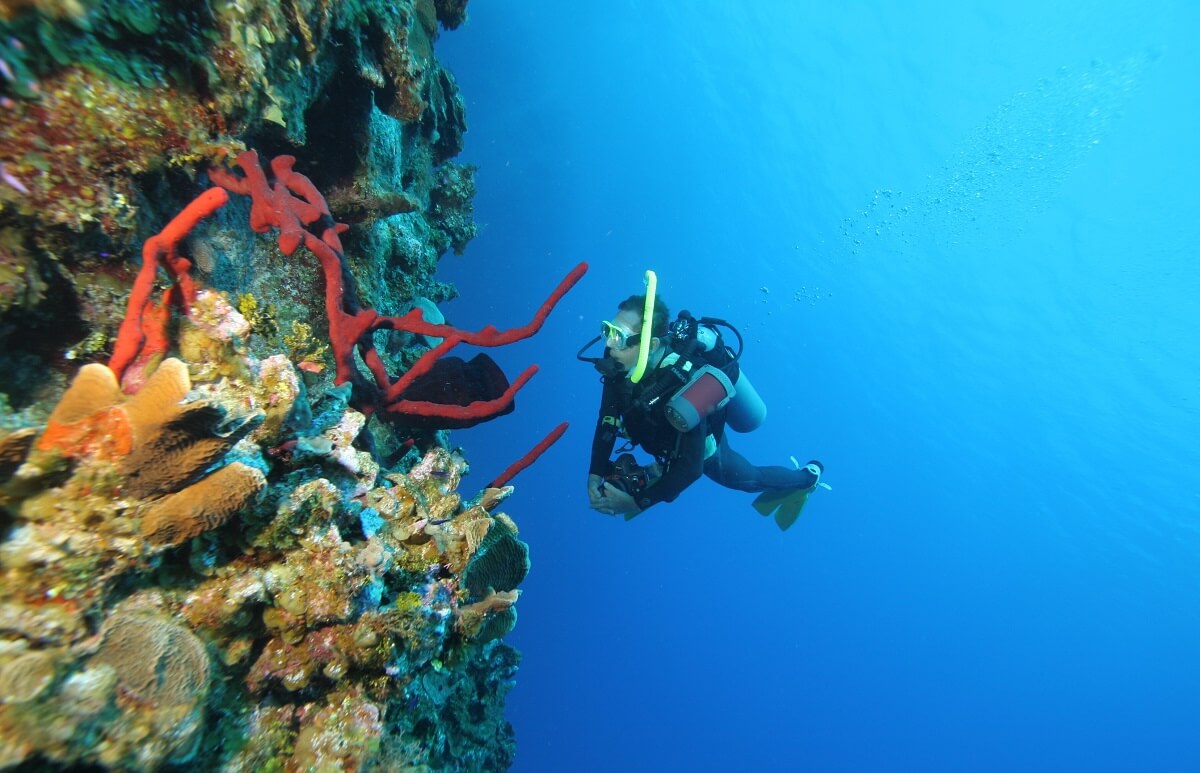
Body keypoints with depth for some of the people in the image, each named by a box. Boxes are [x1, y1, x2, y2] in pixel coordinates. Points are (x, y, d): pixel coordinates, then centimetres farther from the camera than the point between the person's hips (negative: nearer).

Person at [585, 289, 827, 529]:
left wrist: (636, 502, -35)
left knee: (750, 478, 25)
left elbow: (691, 466, -38)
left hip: (704, 450, -3)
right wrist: (595, 474, -23)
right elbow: (607, 418, -16)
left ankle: (808, 476, 50)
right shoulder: (620, 363, -28)